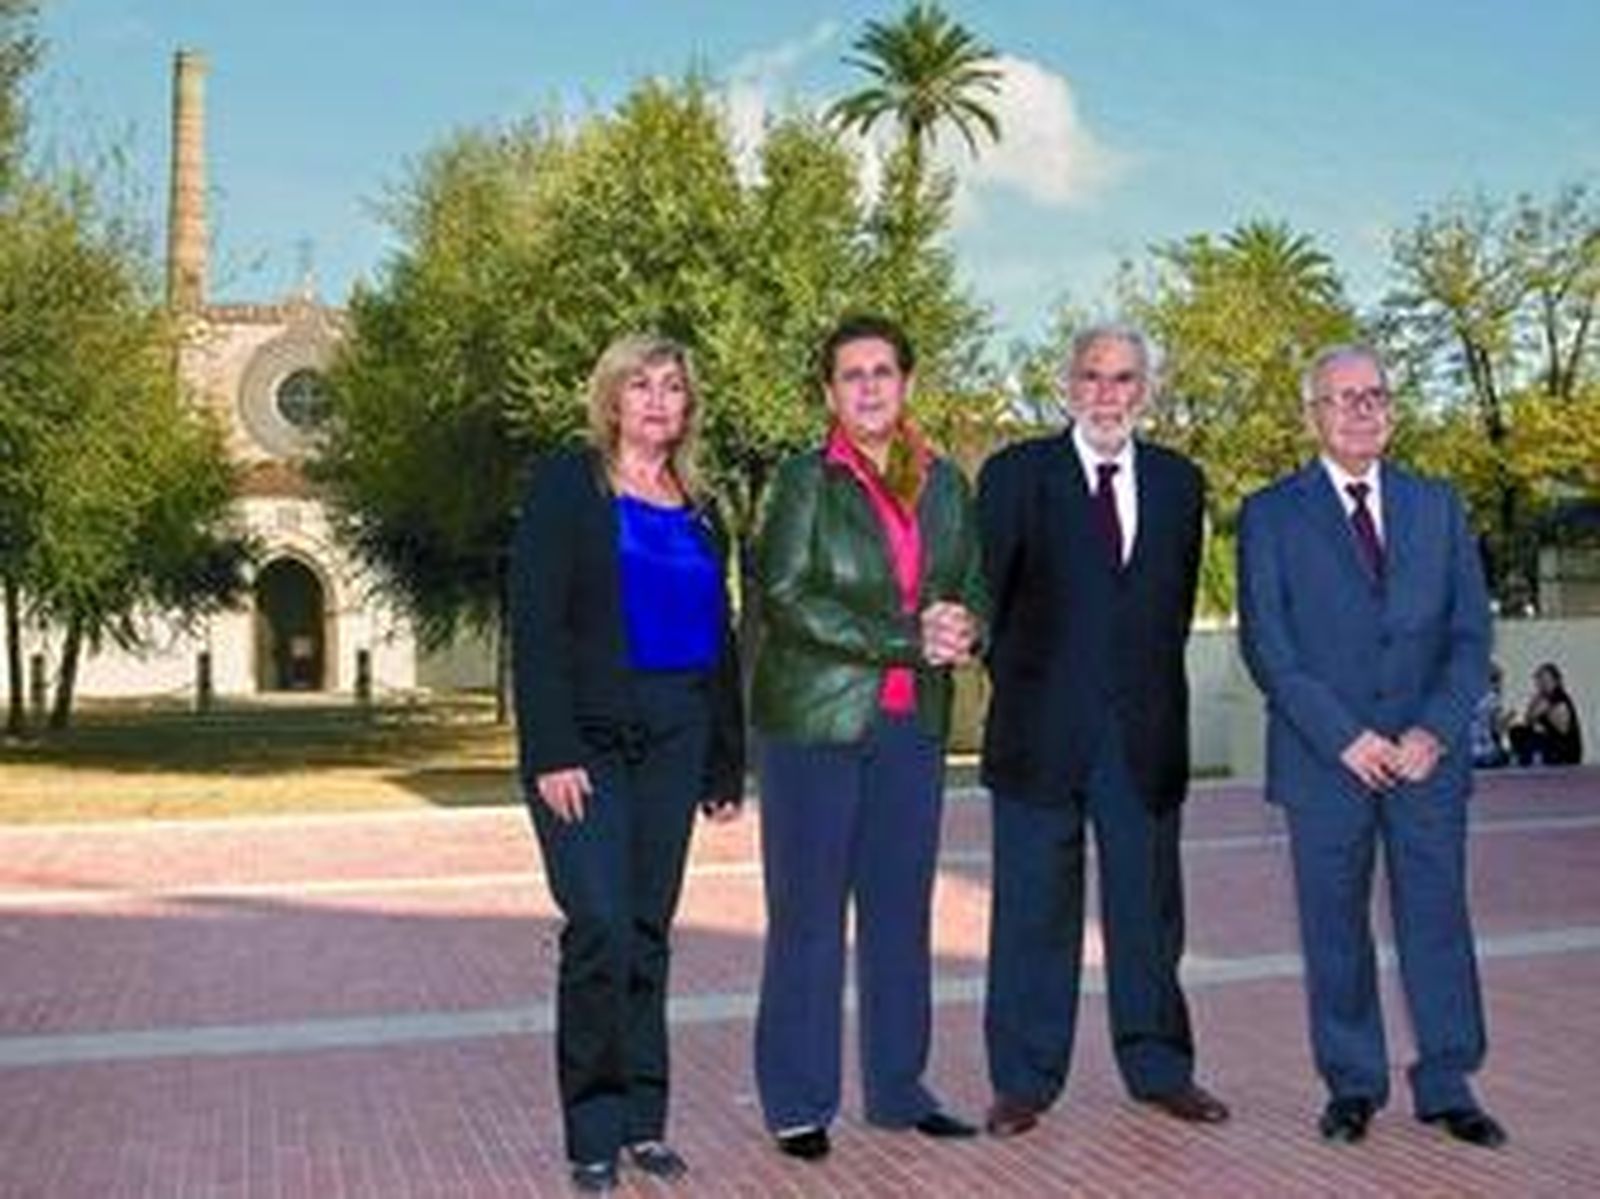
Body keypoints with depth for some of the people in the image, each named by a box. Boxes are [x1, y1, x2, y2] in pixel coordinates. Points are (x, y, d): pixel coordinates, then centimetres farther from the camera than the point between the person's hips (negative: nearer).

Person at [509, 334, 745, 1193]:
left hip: (673, 743, 5)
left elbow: (718, 639, 17)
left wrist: (727, 761, 13)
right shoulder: (566, 487, -1)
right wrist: (551, 752, -16)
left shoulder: (698, 510, 15)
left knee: (649, 930, 7)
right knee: (600, 925, -10)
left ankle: (641, 1120, 17)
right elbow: (534, 624, -8)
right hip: (588, 740, -4)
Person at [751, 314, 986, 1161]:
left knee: (902, 912, 10)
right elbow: (787, 600, -12)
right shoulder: (805, 480, -2)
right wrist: (910, 640, -16)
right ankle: (798, 1103, 11)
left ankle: (898, 1089, 21)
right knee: (808, 916, 1)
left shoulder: (943, 483, 12)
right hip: (815, 721, -4)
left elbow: (975, 588, 17)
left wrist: (961, 625, -8)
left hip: (912, 724, 5)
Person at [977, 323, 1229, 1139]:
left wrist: (1148, 691, 8)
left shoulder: (1179, 482, 11)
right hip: (1042, 731, -3)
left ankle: (1159, 1067, 24)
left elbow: (1177, 601, 13)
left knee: (1149, 906, 11)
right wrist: (1017, 684, 0)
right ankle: (1024, 1080, 13)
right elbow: (985, 592, 1)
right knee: (1033, 911, 4)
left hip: (1144, 733, 3)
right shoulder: (1016, 475, 1)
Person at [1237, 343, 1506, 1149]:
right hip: (1324, 759, -2)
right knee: (1335, 931, 5)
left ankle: (1447, 1087, 16)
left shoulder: (1437, 506, 12)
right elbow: (1266, 645, -4)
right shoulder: (1271, 514, 3)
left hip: (1428, 755, 2)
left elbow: (1471, 631, 6)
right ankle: (1353, 1086, 18)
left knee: (1438, 920, 5)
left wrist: (1435, 729, -8)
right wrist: (1344, 738, -12)